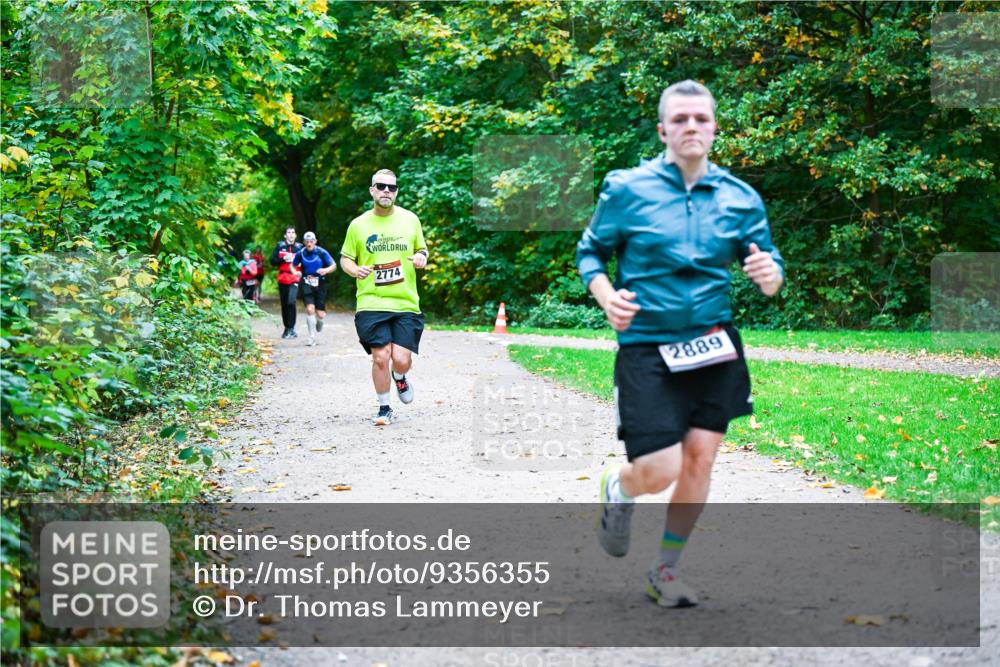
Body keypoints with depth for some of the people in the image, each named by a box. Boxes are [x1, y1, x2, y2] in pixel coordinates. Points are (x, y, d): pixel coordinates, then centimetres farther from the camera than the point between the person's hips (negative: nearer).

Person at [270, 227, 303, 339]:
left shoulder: (299, 247, 6)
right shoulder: (280, 246, 8)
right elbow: (272, 261, 3)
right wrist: (284, 259, -11)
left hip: (295, 279, -2)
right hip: (282, 279, 2)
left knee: (291, 302, -20)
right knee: (284, 304, 9)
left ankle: (291, 328, -13)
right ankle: (287, 328, 21)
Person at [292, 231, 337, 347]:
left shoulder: (322, 252, -6)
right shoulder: (301, 253, 0)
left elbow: (334, 265, -2)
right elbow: (293, 265, 13)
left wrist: (326, 270, -23)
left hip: (320, 284, 0)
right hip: (306, 284, 0)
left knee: (320, 314, -2)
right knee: (310, 309, -17)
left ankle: (319, 321, 39)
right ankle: (312, 338, -8)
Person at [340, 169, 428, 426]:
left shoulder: (410, 219, 8)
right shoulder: (358, 225, 4)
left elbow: (421, 249, 20)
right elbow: (345, 258, 12)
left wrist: (421, 258, -4)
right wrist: (355, 270, -10)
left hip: (406, 303, 1)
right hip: (371, 303, -1)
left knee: (401, 359, -8)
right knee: (380, 357, -8)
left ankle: (400, 378, 30)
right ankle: (384, 409, 12)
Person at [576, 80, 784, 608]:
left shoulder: (740, 197, 5)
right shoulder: (627, 189, -2)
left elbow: (768, 270, 10)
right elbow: (590, 250, 7)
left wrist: (770, 275, -14)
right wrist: (605, 295, -12)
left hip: (714, 346, 3)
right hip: (647, 344, -3)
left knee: (699, 459, 1)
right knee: (658, 473, -10)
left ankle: (665, 570, 22)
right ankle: (617, 490, 29)